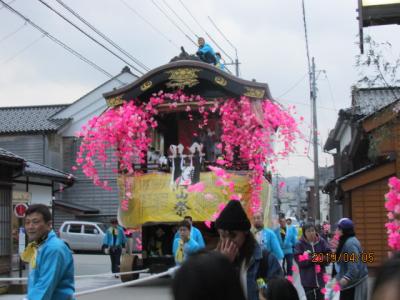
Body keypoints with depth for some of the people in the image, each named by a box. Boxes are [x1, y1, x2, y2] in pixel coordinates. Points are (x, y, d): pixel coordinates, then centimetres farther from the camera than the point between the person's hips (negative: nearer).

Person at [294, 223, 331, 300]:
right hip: (307, 279, -2)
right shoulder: (300, 244, -7)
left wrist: (321, 258, -21)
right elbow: (299, 260, -13)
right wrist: (311, 259, -24)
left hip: (320, 278, 2)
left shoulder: (322, 242, 0)